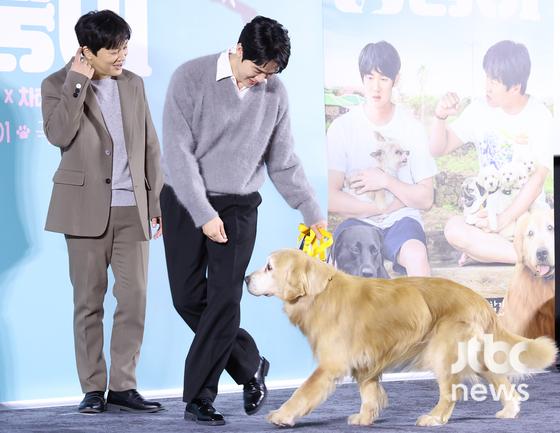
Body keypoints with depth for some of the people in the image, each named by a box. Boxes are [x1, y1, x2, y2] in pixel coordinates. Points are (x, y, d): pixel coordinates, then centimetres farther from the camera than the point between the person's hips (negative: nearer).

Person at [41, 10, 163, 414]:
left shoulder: (133, 84, 10)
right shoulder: (58, 85, -1)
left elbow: (150, 146, 13)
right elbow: (59, 134, -19)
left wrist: (158, 200, 11)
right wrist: (77, 81, -17)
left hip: (132, 207, 3)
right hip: (87, 208, -3)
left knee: (134, 298, -1)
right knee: (89, 301, 2)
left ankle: (123, 386, 7)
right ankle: (93, 388, 9)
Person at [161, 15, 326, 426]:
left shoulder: (274, 92, -1)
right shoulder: (191, 78, -11)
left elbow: (283, 161, 10)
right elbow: (179, 151, -14)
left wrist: (312, 211, 7)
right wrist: (204, 214, -18)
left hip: (239, 207, 1)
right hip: (186, 202, -1)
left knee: (224, 300, -9)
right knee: (188, 298, 0)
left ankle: (199, 398, -2)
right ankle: (250, 366, 20)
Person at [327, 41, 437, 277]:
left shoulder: (412, 127, 4)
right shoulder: (342, 127, 0)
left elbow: (426, 199, 2)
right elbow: (331, 198, -7)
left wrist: (386, 181, -11)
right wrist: (383, 207, -7)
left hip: (402, 220, 1)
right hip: (358, 221, -1)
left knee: (416, 255, -34)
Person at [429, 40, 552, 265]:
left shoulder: (540, 117, -7)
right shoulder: (480, 110, 1)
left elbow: (538, 177, -12)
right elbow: (438, 149, 4)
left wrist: (504, 219, -22)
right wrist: (440, 117, -16)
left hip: (528, 211, -3)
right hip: (489, 210, 3)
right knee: (454, 228, -32)